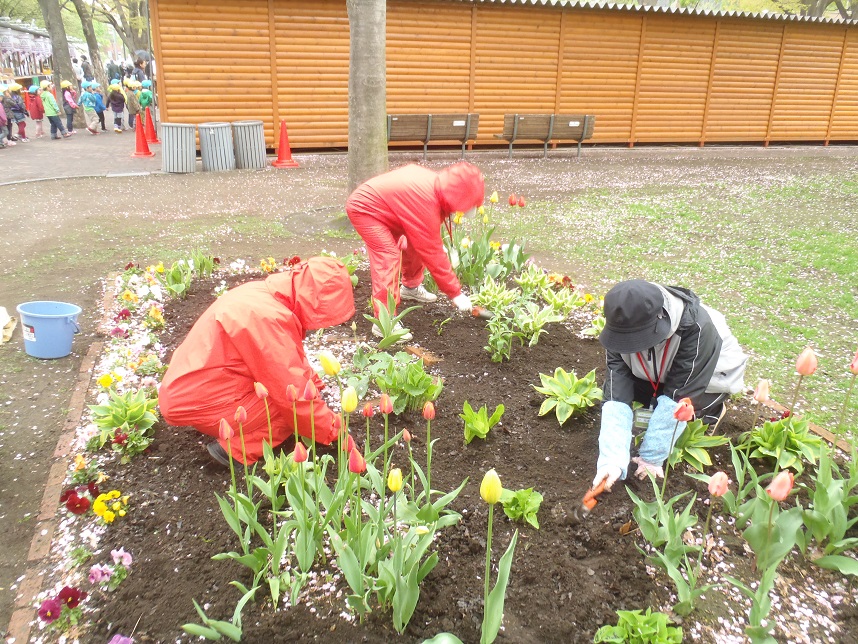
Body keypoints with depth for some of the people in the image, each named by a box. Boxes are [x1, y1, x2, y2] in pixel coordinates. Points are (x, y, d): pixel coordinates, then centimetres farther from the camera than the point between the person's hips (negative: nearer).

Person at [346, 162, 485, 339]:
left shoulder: (436, 182, -10)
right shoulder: (425, 204, -34)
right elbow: (432, 254, -28)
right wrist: (456, 293, -21)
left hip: (381, 205, 9)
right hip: (364, 209, -9)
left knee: (416, 243, 13)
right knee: (388, 258, -21)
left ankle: (411, 287, 36)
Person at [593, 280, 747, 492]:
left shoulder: (696, 327, -41)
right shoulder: (622, 329, -28)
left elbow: (678, 396, -36)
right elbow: (616, 395, -33)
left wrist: (651, 456, -33)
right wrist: (612, 459, -44)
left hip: (711, 376, -3)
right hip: (660, 375, 4)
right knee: (617, 386, -18)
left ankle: (710, 410, 2)